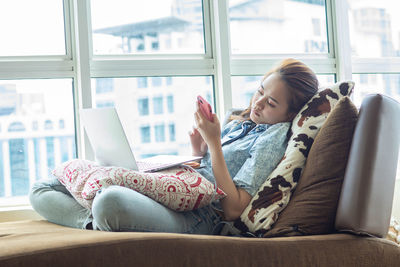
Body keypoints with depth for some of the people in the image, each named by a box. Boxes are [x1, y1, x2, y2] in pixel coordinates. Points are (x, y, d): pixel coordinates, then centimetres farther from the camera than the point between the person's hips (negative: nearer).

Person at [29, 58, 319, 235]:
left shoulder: (277, 135, -2)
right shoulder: (238, 122, 22)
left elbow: (233, 209, -12)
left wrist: (214, 142, -11)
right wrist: (199, 151, 5)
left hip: (196, 218, -9)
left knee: (111, 200, -42)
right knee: (43, 189, 4)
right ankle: (99, 223, -19)